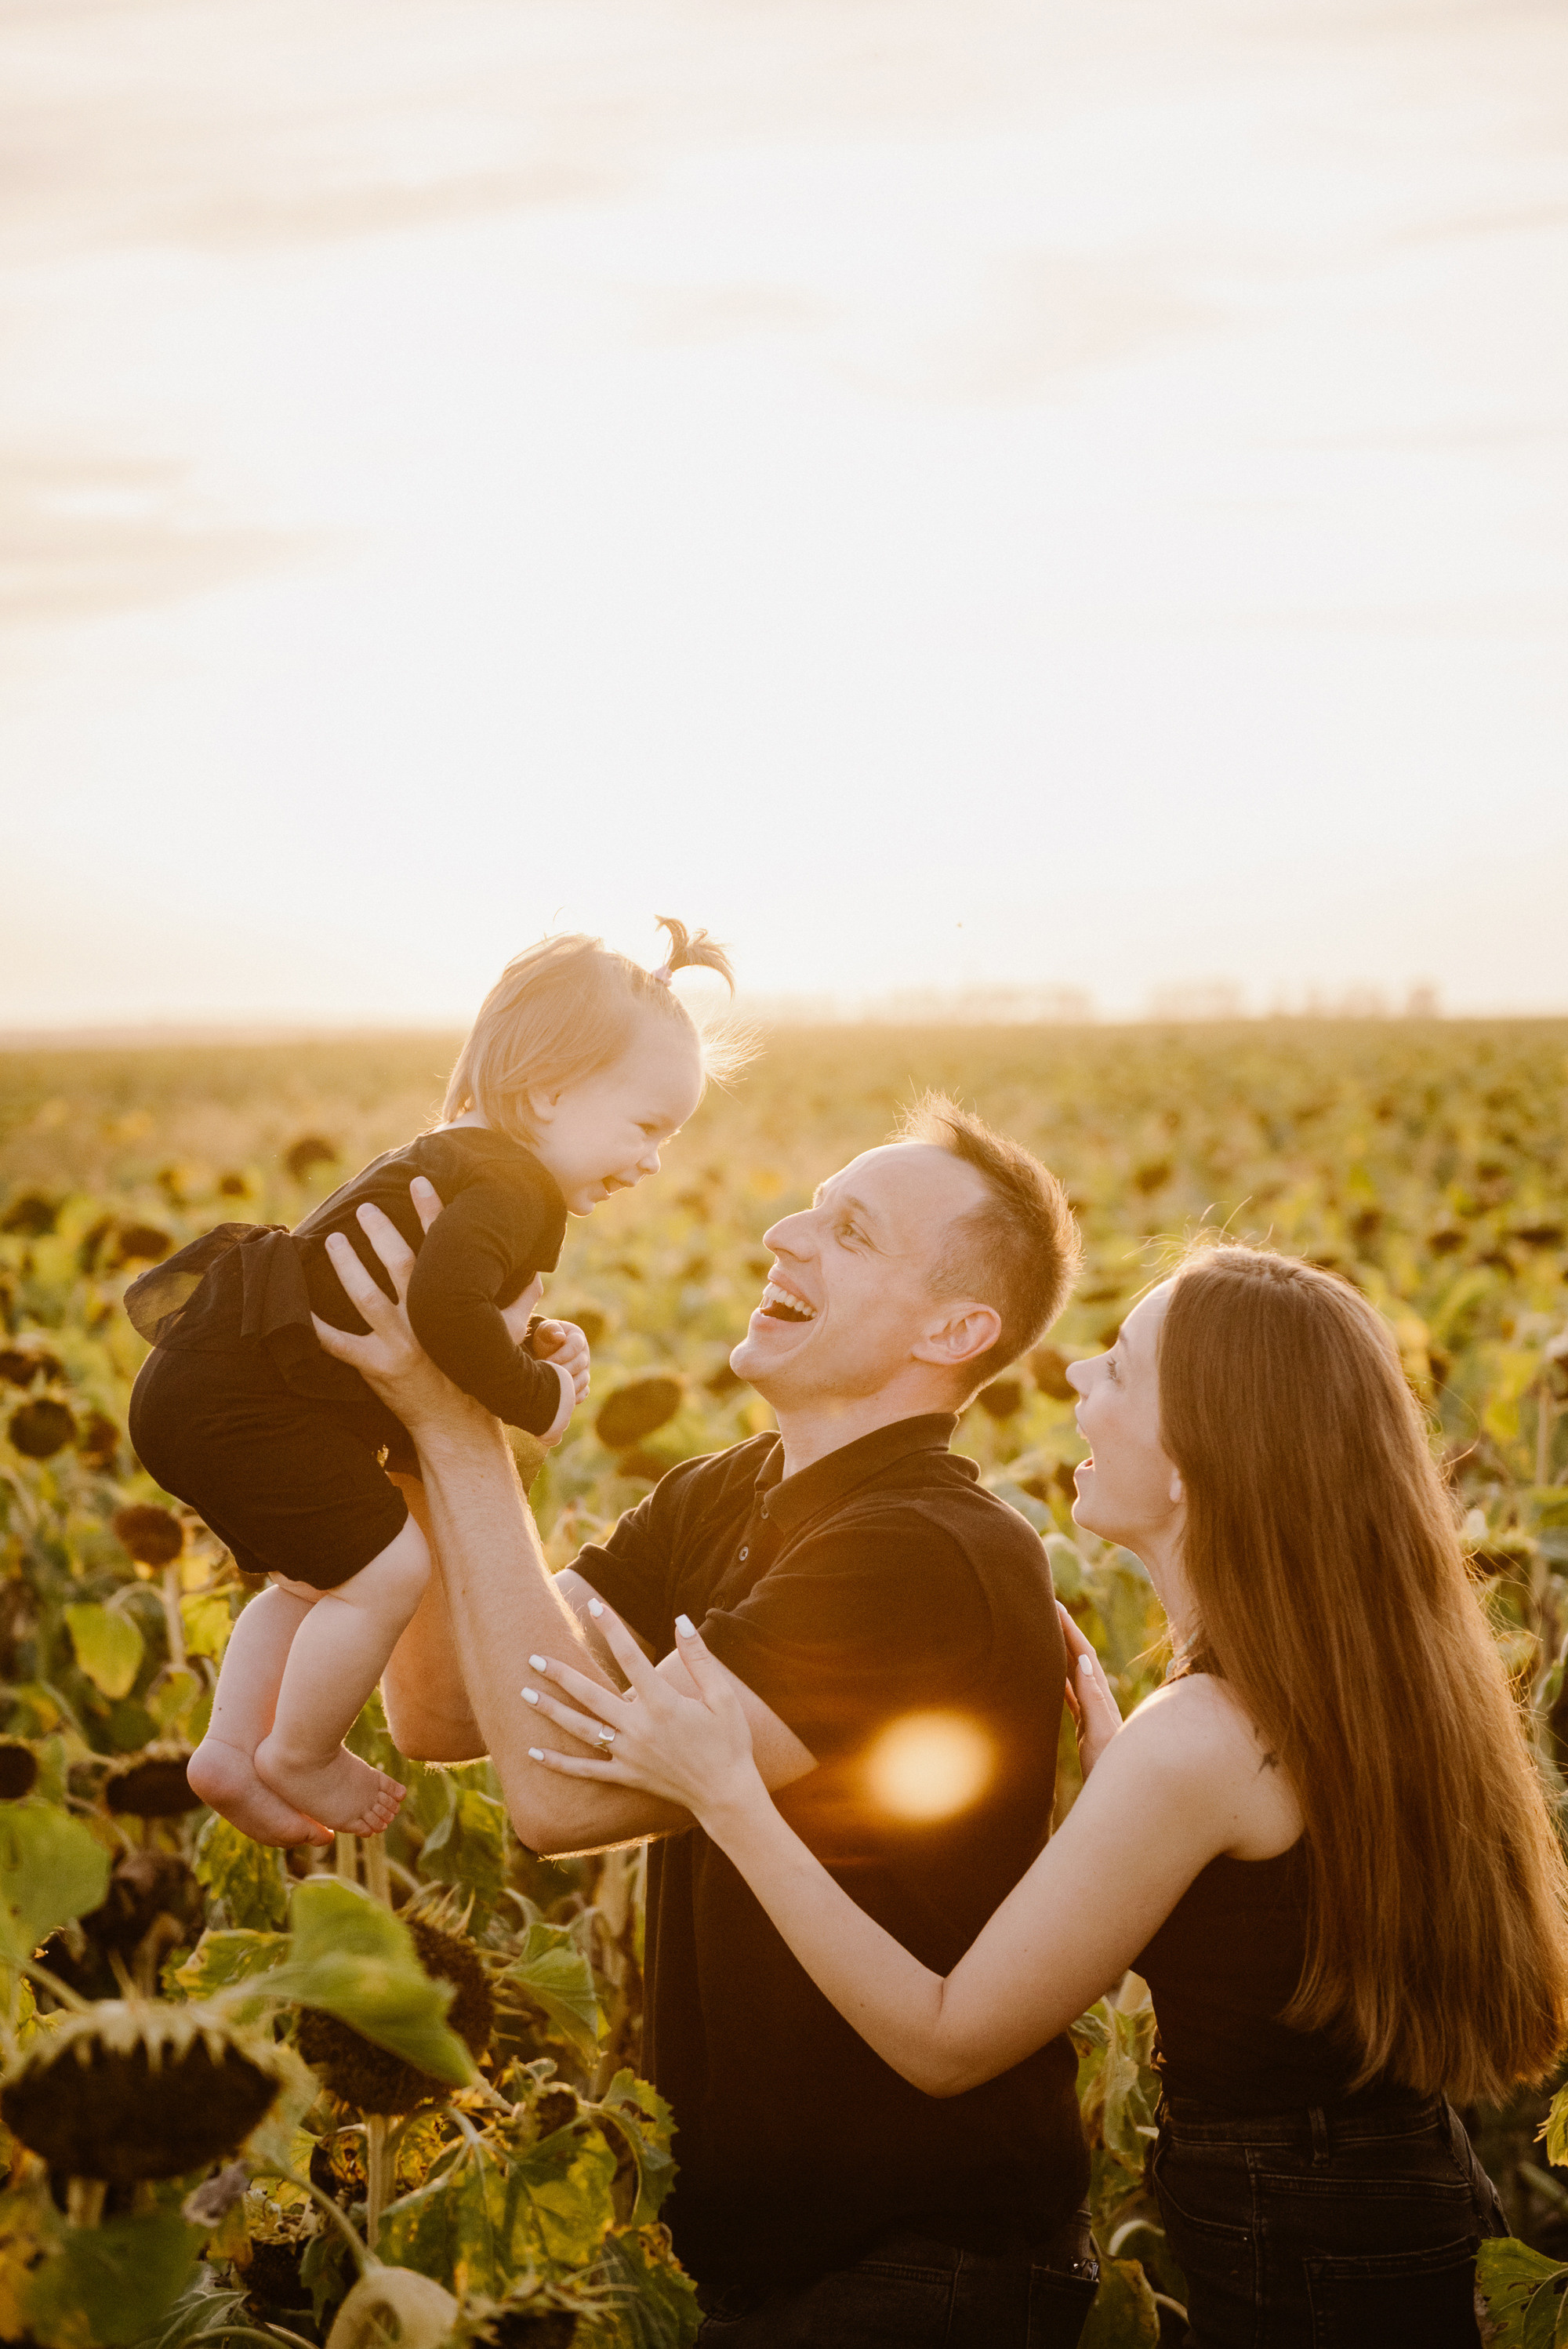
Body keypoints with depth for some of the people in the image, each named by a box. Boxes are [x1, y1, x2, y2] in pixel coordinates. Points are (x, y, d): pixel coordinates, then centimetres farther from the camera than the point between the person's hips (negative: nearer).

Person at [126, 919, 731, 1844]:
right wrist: (540, 1397, -20)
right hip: (241, 1398, -11)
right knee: (387, 1570, -8)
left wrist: (533, 1343, 6)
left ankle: (230, 1752, 30)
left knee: (319, 1581, 23)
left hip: (207, 1385, 11)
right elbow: (444, 1306, -37)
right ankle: (298, 1760, 10)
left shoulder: (459, 1162, 15)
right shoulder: (513, 1185, -20)